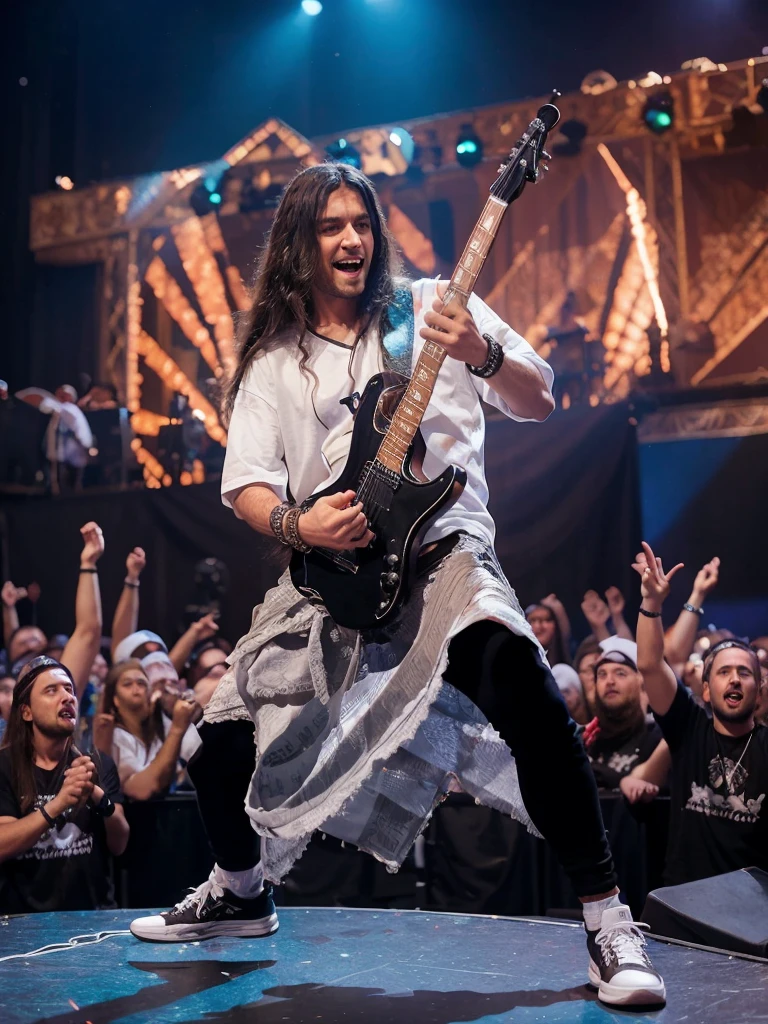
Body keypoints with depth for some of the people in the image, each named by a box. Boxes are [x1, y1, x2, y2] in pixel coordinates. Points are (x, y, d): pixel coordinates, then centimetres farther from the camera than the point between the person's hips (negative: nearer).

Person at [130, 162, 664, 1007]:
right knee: (226, 740, 1)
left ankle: (606, 916, -23)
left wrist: (483, 353, -19)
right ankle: (236, 888, 33)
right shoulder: (274, 360, 12)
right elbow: (245, 483, 6)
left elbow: (539, 403, 3)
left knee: (512, 673, -34)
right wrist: (296, 524, -16)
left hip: (439, 541, -3)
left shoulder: (430, 307, 7)